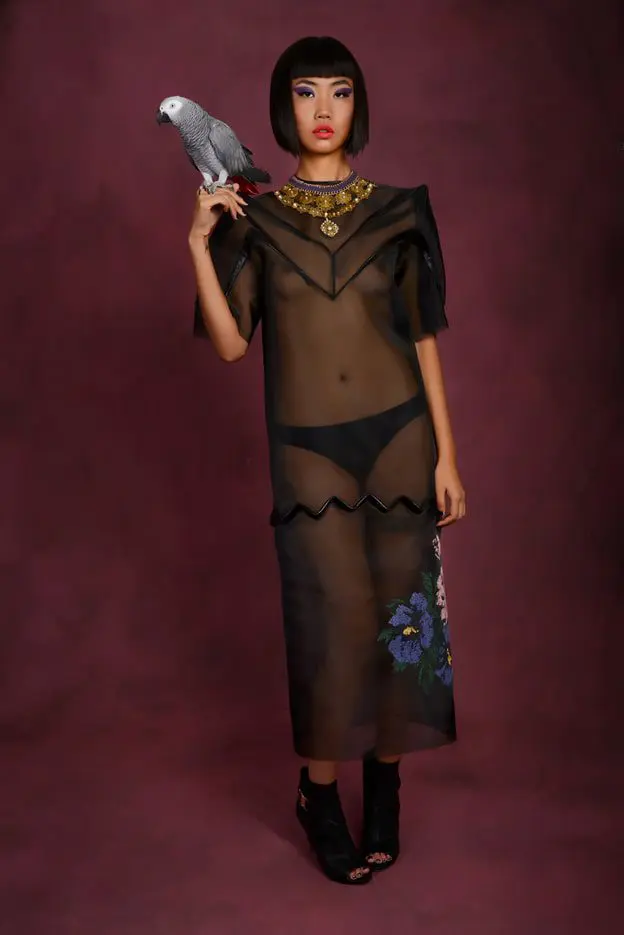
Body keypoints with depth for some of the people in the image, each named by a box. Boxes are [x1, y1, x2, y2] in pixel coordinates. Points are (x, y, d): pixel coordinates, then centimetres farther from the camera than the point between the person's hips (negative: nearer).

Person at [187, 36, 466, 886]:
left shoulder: (397, 209, 5)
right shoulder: (252, 218, 3)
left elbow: (425, 339, 4)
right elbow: (230, 344, -3)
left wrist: (447, 455, 1)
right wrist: (199, 247, -14)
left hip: (399, 435, 2)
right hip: (308, 448, -1)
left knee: (401, 614, 5)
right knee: (338, 620, -4)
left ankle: (384, 790, 26)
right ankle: (320, 794, 21)